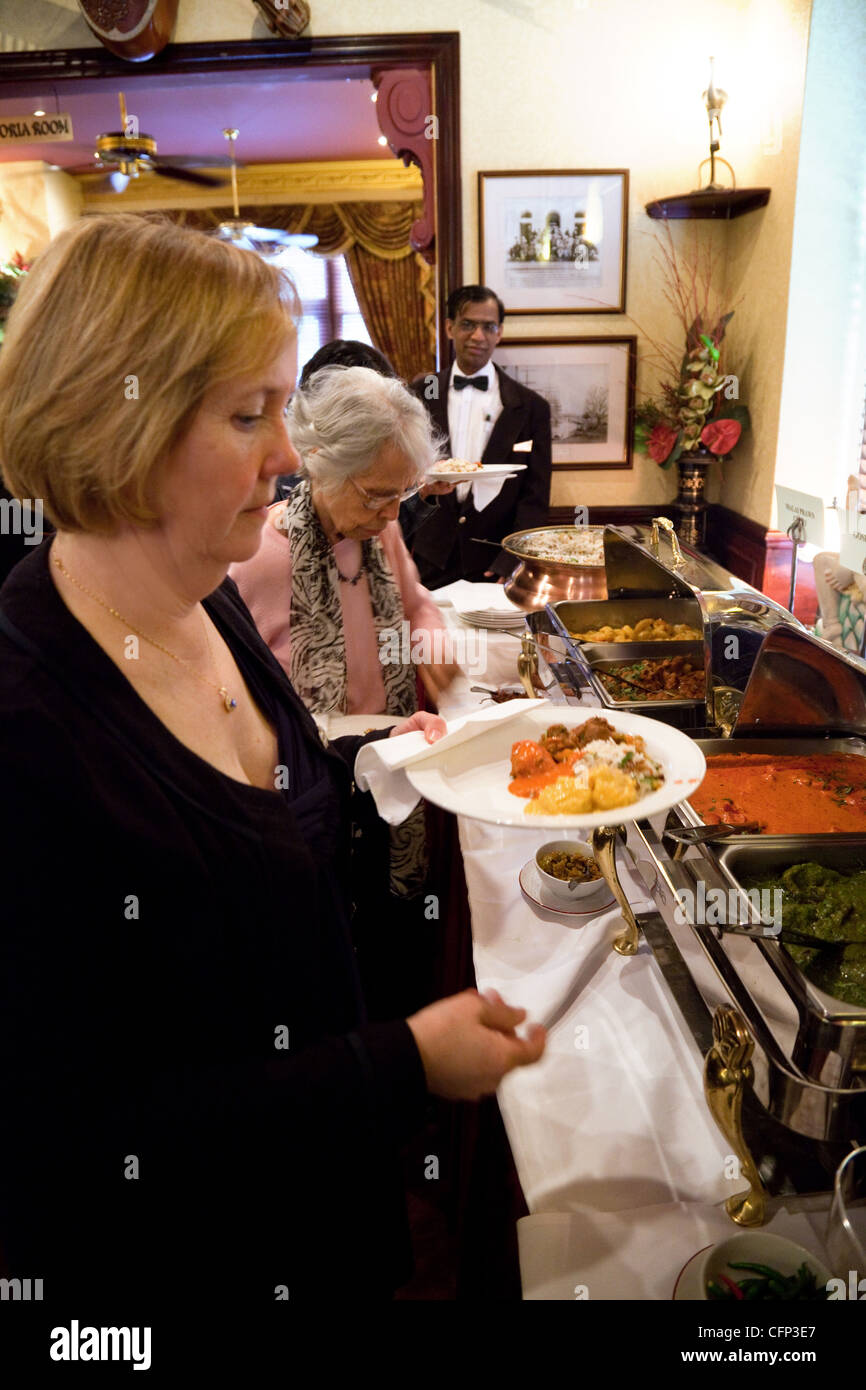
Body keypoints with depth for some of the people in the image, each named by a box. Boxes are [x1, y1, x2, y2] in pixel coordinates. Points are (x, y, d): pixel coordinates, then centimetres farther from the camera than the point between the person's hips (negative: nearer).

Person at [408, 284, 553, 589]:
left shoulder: (530, 407, 2)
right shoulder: (420, 394, 6)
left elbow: (535, 499, -1)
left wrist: (508, 566, -13)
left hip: (495, 567, -1)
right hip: (430, 563, 1)